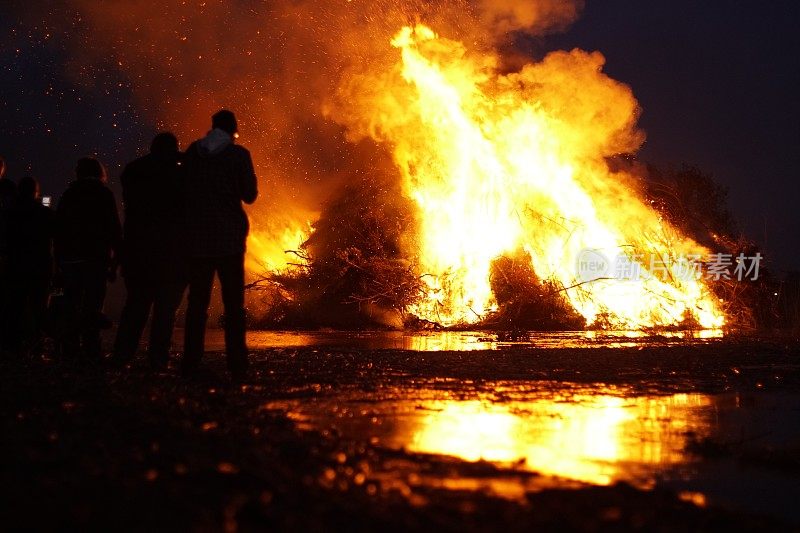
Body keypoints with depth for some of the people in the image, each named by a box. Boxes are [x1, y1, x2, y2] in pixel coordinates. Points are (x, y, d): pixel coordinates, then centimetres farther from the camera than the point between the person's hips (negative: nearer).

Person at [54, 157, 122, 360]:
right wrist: (114, 261, -2)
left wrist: (59, 261, 15)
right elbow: (114, 229, -5)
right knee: (93, 306, -4)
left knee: (72, 305, 11)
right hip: (95, 258, -4)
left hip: (68, 258, 4)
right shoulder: (104, 193, 1)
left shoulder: (68, 194, 12)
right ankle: (91, 349, -9)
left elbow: (58, 229, 12)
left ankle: (71, 349, 10)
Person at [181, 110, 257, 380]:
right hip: (229, 237, -3)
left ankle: (191, 362, 3)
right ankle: (236, 364, -4)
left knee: (197, 300, 7)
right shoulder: (238, 154, -4)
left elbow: (185, 190, 10)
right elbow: (249, 195, -3)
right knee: (233, 302, 1)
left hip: (198, 236, 3)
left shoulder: (193, 152, 6)